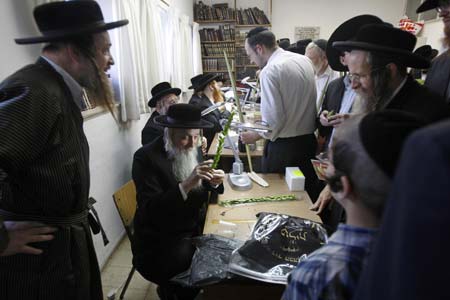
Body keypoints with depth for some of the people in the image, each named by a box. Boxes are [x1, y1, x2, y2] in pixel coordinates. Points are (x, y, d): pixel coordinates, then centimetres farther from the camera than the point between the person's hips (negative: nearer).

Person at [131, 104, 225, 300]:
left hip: (195, 229, 7)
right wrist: (187, 184, -33)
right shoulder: (146, 157, -16)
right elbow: (150, 210, -23)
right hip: (160, 240, -6)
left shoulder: (191, 150, 2)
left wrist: (213, 182, -12)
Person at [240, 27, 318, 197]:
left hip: (283, 145, -7)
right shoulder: (304, 60, 6)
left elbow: (274, 119, -21)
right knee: (305, 195, 19)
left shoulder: (269, 71, -17)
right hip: (309, 140, 7)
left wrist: (255, 136, -4)